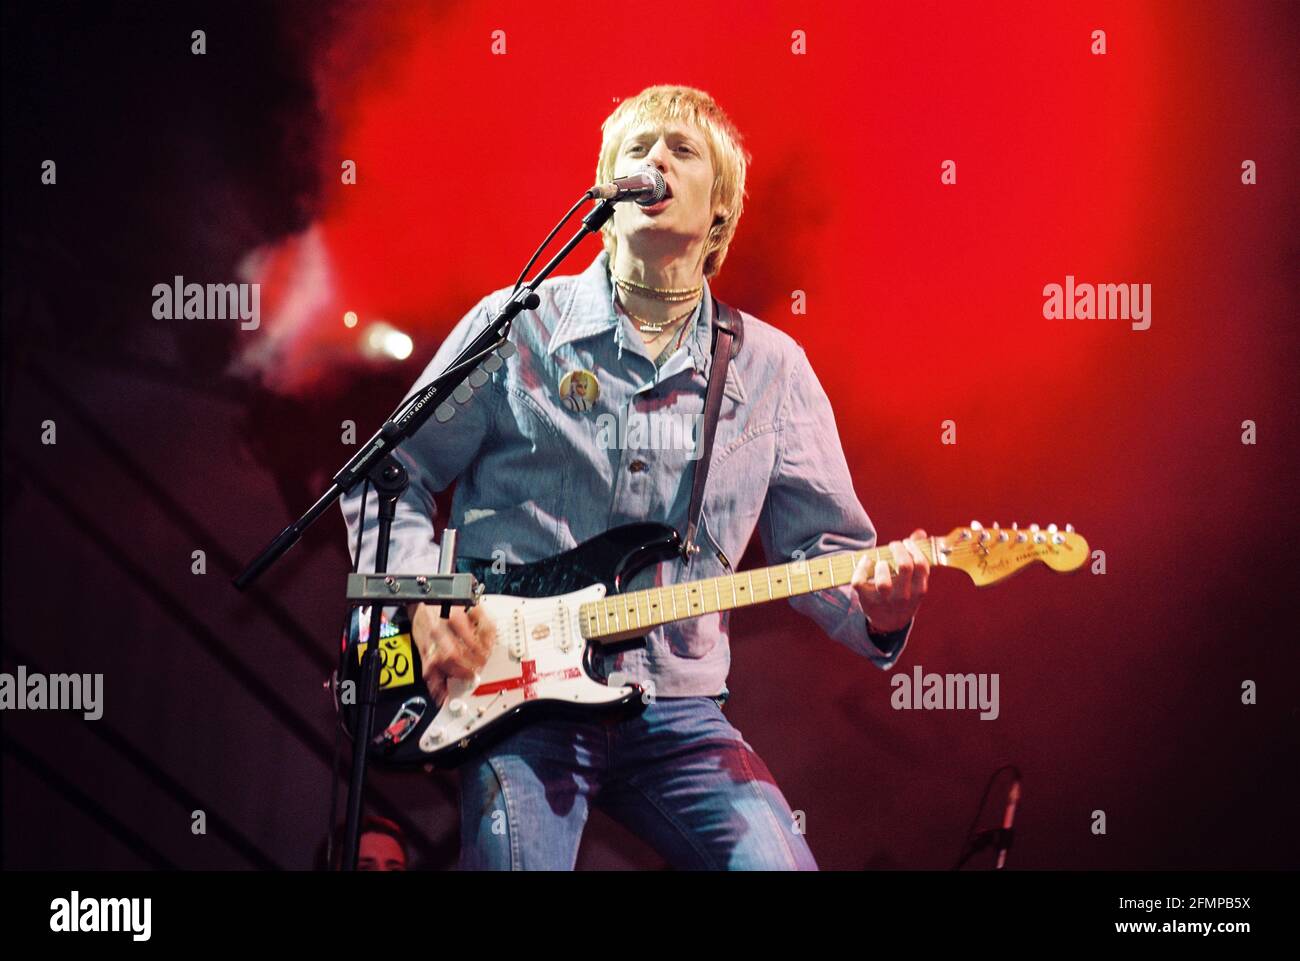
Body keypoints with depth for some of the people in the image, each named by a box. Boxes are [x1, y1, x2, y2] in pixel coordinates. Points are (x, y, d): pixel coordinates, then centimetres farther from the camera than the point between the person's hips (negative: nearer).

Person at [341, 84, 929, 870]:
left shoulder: (772, 368, 9)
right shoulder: (517, 326, 4)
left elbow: (821, 547, 9)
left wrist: (877, 606, -13)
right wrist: (422, 594, -6)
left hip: (679, 712, 2)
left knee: (776, 861, -18)